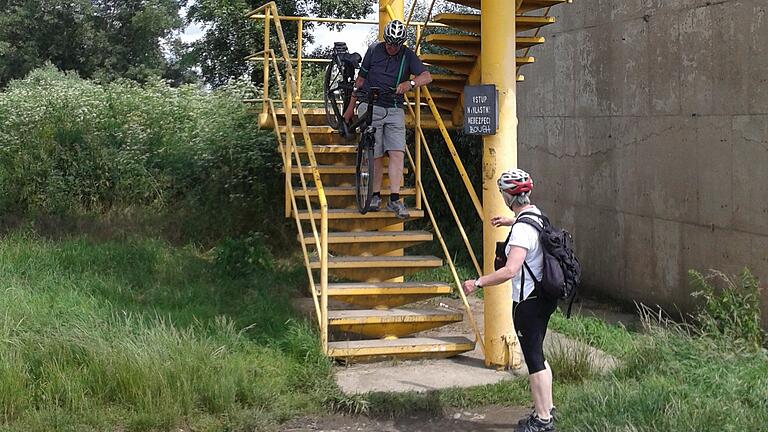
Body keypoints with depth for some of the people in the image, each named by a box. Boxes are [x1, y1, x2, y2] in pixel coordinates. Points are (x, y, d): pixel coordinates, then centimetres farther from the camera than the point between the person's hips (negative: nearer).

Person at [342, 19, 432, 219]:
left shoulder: (408, 55, 1)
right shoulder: (374, 51, 0)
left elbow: (427, 76, -12)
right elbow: (360, 79, 9)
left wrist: (410, 83, -32)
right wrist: (351, 107, 10)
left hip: (394, 110, 1)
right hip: (371, 107, -1)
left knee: (397, 153, -10)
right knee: (376, 154, -2)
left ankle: (394, 199, -8)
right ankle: (375, 195, 11)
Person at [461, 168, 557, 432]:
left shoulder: (522, 229, -24)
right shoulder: (536, 214, 6)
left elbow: (510, 271, -33)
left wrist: (478, 283, -26)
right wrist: (510, 222, 45)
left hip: (527, 301, -10)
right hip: (543, 298, 10)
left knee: (534, 360, 0)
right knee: (537, 356, 20)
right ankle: (546, 409, 31)